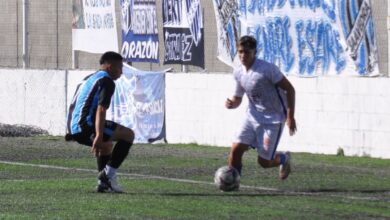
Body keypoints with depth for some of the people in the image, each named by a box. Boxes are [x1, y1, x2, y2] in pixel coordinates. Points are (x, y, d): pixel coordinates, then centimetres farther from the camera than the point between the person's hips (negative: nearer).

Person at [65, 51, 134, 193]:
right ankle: (108, 173, -9)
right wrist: (98, 136, -27)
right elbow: (101, 110, -18)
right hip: (86, 125, -10)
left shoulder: (88, 79, 26)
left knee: (107, 144, 32)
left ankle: (103, 183, 20)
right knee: (128, 134, -4)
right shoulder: (107, 81, -4)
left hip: (74, 128, 10)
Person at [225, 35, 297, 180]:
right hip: (253, 117, 5)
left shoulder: (267, 69, -20)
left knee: (264, 161, -2)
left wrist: (290, 117, -18)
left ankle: (284, 158, 31)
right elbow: (238, 98, 13)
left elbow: (289, 89, -15)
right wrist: (232, 104, -13)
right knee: (235, 150, -11)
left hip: (273, 120, -5)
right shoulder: (238, 73, 0)